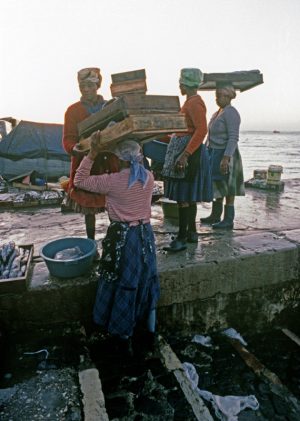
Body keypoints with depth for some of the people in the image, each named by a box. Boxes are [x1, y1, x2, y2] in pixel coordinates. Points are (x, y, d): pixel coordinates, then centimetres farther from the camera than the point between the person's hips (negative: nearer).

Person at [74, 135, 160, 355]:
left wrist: (93, 153, -10)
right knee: (146, 283, 20)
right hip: (145, 234, 5)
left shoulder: (113, 181, -17)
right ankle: (150, 333, 35)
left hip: (122, 237, -5)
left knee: (122, 285, 13)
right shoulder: (149, 177, -2)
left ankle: (125, 337, 28)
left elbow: (80, 181, -8)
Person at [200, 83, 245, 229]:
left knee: (226, 188, -3)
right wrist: (208, 153, 19)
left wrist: (226, 158, -28)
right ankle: (215, 215, 25)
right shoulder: (219, 112, 15)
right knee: (217, 186, 14)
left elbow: (233, 138, -21)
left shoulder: (231, 113, -14)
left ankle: (229, 220, 6)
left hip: (224, 155, -9)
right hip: (215, 153, 9)